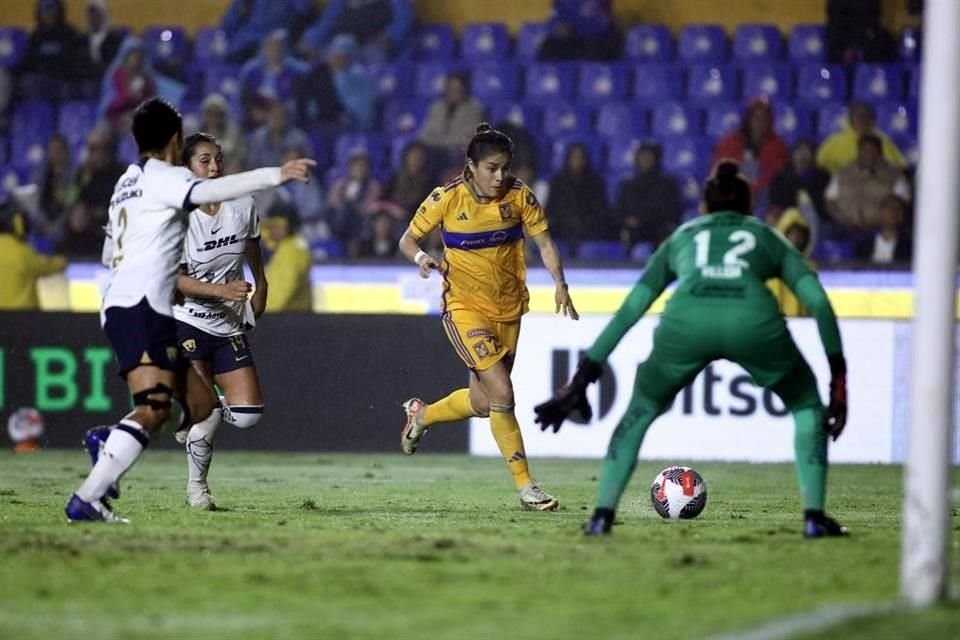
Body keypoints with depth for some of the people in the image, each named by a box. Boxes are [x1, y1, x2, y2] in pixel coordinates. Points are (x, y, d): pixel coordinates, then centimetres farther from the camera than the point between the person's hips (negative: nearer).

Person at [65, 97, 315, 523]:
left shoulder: (127, 182, 25)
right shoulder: (162, 176, -3)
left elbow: (109, 254, 33)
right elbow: (208, 192, -25)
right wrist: (277, 175, -30)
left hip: (120, 307, 10)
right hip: (141, 308, -10)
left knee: (200, 404, 10)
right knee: (154, 410, -21)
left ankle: (109, 441, 1)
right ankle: (85, 500, -28)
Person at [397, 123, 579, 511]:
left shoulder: (519, 196, -6)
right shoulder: (447, 199, -13)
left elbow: (543, 242, 0)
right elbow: (408, 239, -3)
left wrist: (560, 284, -16)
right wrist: (421, 257, -26)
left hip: (508, 308, 5)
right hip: (464, 307, -5)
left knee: (482, 403, 13)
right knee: (501, 393, -18)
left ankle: (421, 416, 43)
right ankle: (525, 486, -11)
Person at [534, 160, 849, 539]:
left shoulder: (682, 237, 36)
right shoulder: (768, 238, 33)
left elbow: (629, 309, 32)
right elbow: (818, 301, 17)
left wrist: (584, 377, 33)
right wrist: (838, 375, 17)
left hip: (685, 320, 1)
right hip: (753, 320, -1)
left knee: (643, 408, 28)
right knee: (806, 404, 25)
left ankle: (602, 515, 18)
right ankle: (814, 517, 13)